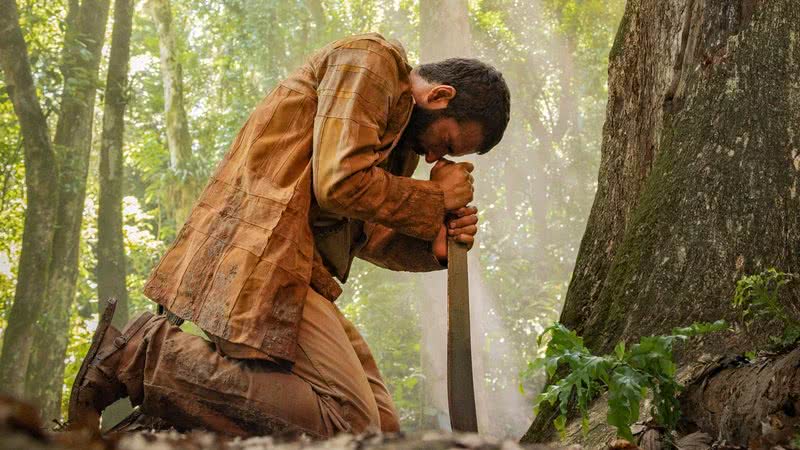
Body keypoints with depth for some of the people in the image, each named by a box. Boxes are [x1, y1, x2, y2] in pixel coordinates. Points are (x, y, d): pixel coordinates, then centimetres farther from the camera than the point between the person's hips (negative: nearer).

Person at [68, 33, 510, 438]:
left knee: (381, 424, 4)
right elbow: (342, 184, -17)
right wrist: (437, 200, -3)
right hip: (260, 257, -11)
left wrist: (434, 242, 1)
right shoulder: (369, 60, -5)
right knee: (351, 425, -18)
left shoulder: (400, 130, 25)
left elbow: (363, 233, 19)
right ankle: (143, 352, -14)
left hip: (291, 268, 11)